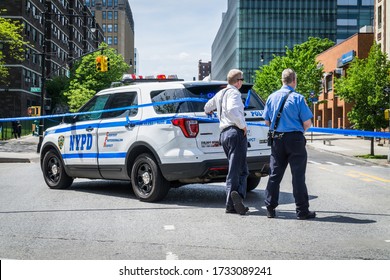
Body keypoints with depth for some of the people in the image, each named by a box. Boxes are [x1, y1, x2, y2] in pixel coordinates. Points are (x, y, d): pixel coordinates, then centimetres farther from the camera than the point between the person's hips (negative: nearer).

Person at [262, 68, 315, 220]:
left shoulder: (272, 97, 4)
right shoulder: (298, 98, -10)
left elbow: (267, 122, 10)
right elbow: (307, 123, -8)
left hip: (277, 140, 4)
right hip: (295, 139, -4)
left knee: (274, 175, 11)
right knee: (298, 176, 2)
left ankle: (270, 208, 14)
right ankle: (302, 210, 7)